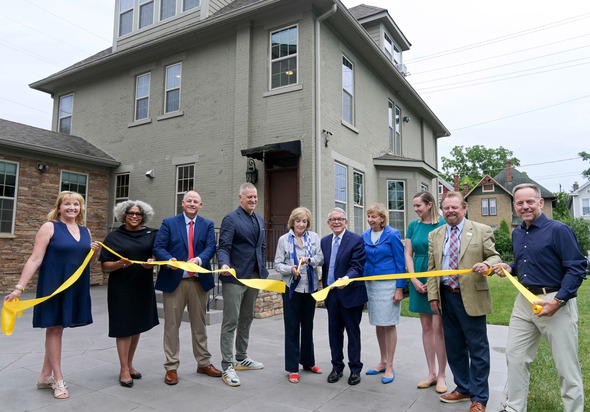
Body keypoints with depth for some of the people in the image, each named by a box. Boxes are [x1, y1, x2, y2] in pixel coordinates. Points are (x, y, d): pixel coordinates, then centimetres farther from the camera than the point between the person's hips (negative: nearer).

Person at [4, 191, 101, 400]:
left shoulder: (85, 231, 10)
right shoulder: (50, 227, -6)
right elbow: (35, 259, -10)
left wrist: (95, 252, -3)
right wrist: (19, 287, -16)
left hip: (76, 288, 5)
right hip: (53, 286, -5)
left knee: (57, 327, 13)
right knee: (54, 327, 1)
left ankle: (45, 376, 24)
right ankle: (58, 380, 11)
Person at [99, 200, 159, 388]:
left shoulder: (150, 234, 5)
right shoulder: (114, 237, 0)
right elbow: (105, 266, -2)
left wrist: (152, 262, -14)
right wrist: (120, 264, -22)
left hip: (143, 287, 3)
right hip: (121, 288, -3)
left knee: (137, 325, 12)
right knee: (124, 327, 0)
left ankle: (129, 364, 27)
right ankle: (124, 370, 12)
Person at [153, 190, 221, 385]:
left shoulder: (207, 225, 8)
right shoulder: (169, 223, 4)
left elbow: (211, 247, -5)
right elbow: (158, 247, -4)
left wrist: (199, 259, -25)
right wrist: (169, 260, -24)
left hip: (199, 281, 2)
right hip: (174, 281, -2)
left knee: (199, 324, 13)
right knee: (172, 325, 5)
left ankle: (204, 363, 27)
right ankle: (171, 367, 18)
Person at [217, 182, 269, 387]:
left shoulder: (260, 220, 14)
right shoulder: (231, 219, -8)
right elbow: (223, 247, -15)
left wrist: (263, 271, 15)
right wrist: (224, 264, -33)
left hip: (254, 276, 8)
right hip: (235, 277, -7)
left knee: (246, 319, 17)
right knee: (230, 322, -3)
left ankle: (241, 358, 31)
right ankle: (227, 367, 6)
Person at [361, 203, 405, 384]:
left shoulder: (393, 234, -7)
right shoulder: (365, 236, 8)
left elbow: (400, 262, -7)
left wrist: (400, 288, -11)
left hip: (388, 284, -5)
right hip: (370, 284, 5)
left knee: (389, 324, 1)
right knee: (378, 324, 13)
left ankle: (390, 367, 12)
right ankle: (383, 362, 26)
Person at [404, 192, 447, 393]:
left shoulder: (443, 224, -6)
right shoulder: (413, 225, 8)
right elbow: (408, 254, 8)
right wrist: (414, 280, -2)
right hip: (419, 280, 5)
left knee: (438, 327, -2)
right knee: (426, 327, 10)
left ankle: (442, 375, 13)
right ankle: (431, 373, 21)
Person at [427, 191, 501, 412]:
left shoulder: (482, 231, -1)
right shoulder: (435, 235, 9)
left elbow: (494, 256, 1)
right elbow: (432, 268, 10)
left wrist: (487, 264, -23)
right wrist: (433, 295, 4)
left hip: (471, 297, -4)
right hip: (446, 297, 4)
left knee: (477, 348, 4)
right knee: (454, 347, 15)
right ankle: (463, 388, 32)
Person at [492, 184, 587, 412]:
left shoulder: (559, 230, -11)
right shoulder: (517, 233, 11)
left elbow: (577, 269, -15)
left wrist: (557, 301, -22)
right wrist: (510, 268, 3)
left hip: (556, 301, -7)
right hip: (525, 300, 7)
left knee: (567, 366, 4)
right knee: (515, 357, 12)